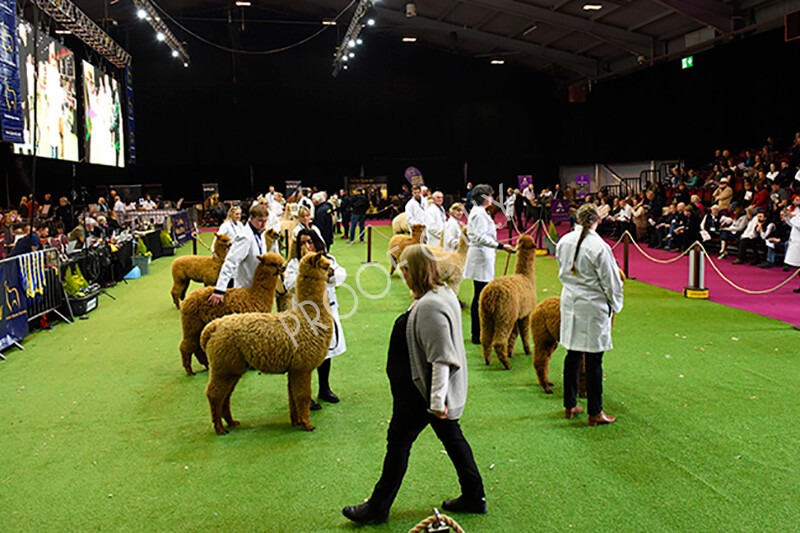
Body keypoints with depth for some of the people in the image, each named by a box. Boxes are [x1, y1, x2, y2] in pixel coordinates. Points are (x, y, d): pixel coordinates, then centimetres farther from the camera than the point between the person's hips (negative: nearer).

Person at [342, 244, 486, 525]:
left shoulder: (429, 307, -27)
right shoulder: (444, 294, 5)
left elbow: (441, 359, -29)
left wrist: (436, 400, -27)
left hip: (420, 393, -10)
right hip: (438, 390, 10)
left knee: (398, 441, 4)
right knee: (452, 437, 18)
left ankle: (378, 508, 18)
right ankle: (474, 497, 30)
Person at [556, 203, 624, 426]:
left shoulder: (564, 241, 0)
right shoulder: (599, 247, -18)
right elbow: (611, 282, -10)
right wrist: (615, 306, 6)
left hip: (569, 301, 6)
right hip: (593, 305, -6)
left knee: (573, 353, 16)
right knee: (594, 359, 2)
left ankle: (570, 405, 27)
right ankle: (595, 413, 12)